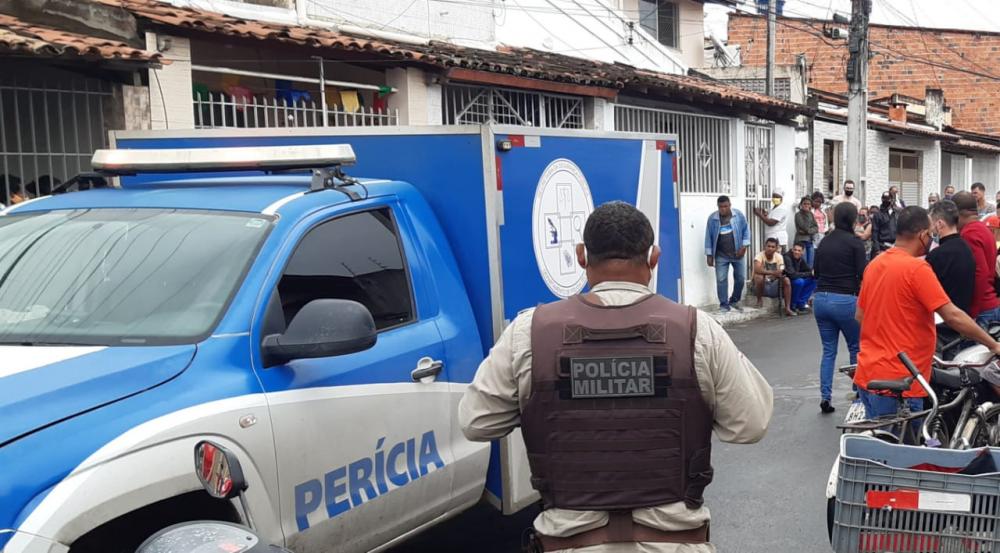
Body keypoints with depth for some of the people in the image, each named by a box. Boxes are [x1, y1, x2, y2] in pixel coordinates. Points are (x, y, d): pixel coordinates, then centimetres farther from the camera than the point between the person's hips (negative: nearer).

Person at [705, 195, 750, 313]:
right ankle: (724, 304, 5)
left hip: (737, 253, 1)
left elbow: (746, 230, 2)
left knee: (740, 278, 7)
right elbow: (709, 237, 1)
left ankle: (734, 301, 26)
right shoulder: (712, 218, -4)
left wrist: (744, 246, -8)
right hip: (721, 255, -1)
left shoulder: (738, 215, -4)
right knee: (721, 280, -4)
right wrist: (709, 255, -1)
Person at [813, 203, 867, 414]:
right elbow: (863, 273, -11)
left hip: (821, 299, 5)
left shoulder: (824, 242, 9)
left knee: (828, 350, 10)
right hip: (845, 300, -5)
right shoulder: (854, 242, -8)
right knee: (856, 347, 12)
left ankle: (825, 396, 3)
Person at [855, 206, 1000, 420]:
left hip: (866, 375, 8)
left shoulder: (874, 264, 9)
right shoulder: (917, 268, -15)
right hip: (896, 382, -8)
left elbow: (860, 315, 17)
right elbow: (953, 316, -18)